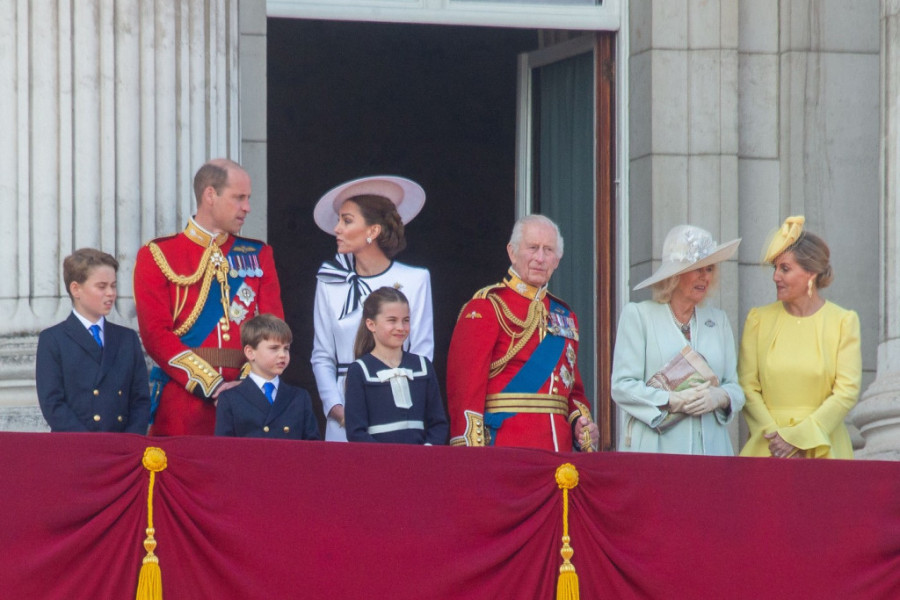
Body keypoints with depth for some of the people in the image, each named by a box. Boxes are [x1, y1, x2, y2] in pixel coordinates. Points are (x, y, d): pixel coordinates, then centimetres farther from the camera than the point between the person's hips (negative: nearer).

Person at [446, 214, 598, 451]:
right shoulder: (484, 308, -2)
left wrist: (581, 421, 4)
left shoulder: (565, 316, 19)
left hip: (559, 448, 6)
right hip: (506, 447, -6)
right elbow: (465, 385, -10)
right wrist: (472, 457, -19)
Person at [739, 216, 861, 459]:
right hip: (767, 449, 2)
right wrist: (773, 435, -12)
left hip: (823, 447, -1)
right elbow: (747, 386, 3)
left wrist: (797, 437, -11)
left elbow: (847, 392, -5)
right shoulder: (759, 319, 7)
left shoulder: (843, 321, 1)